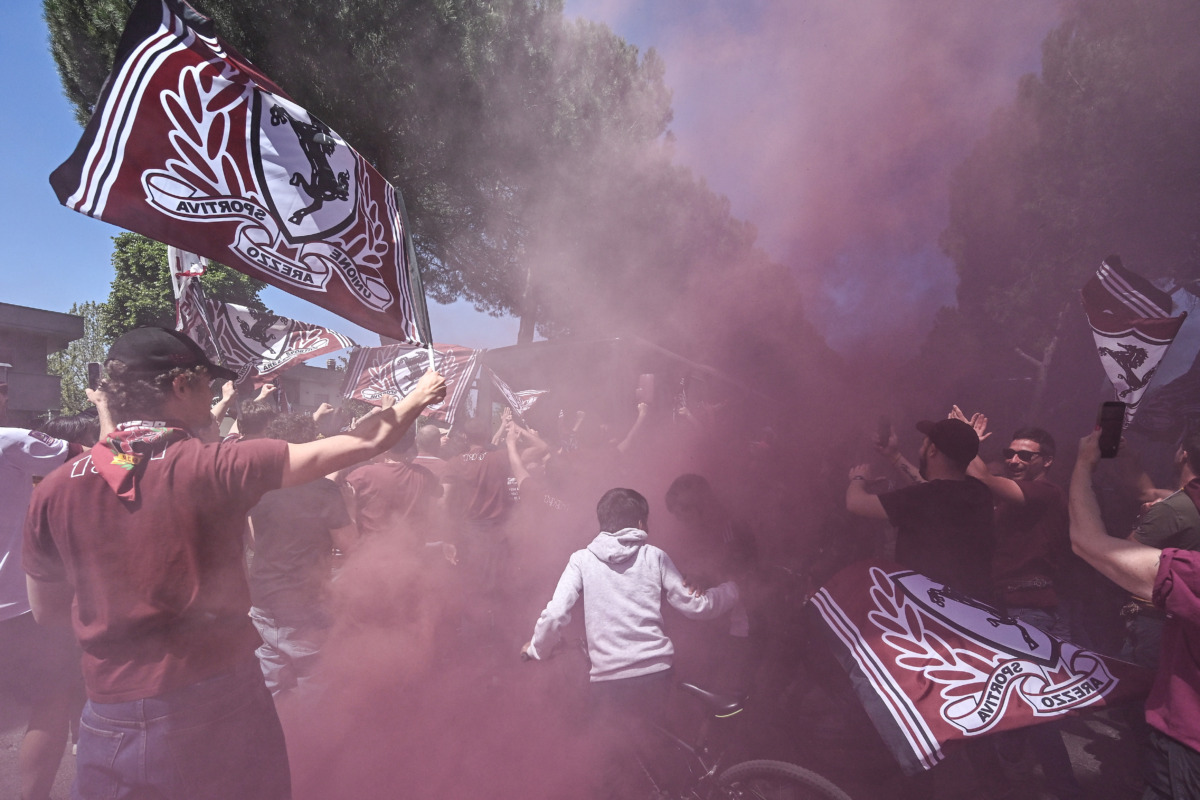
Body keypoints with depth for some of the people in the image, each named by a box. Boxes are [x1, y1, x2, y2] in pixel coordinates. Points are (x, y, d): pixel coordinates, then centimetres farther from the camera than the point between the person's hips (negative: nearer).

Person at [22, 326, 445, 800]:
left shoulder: (55, 489, -5)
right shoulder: (215, 468, -16)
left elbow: (46, 611, 9)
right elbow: (362, 445, -12)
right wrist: (418, 399, 3)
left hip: (113, 724, 3)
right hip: (221, 707, -2)